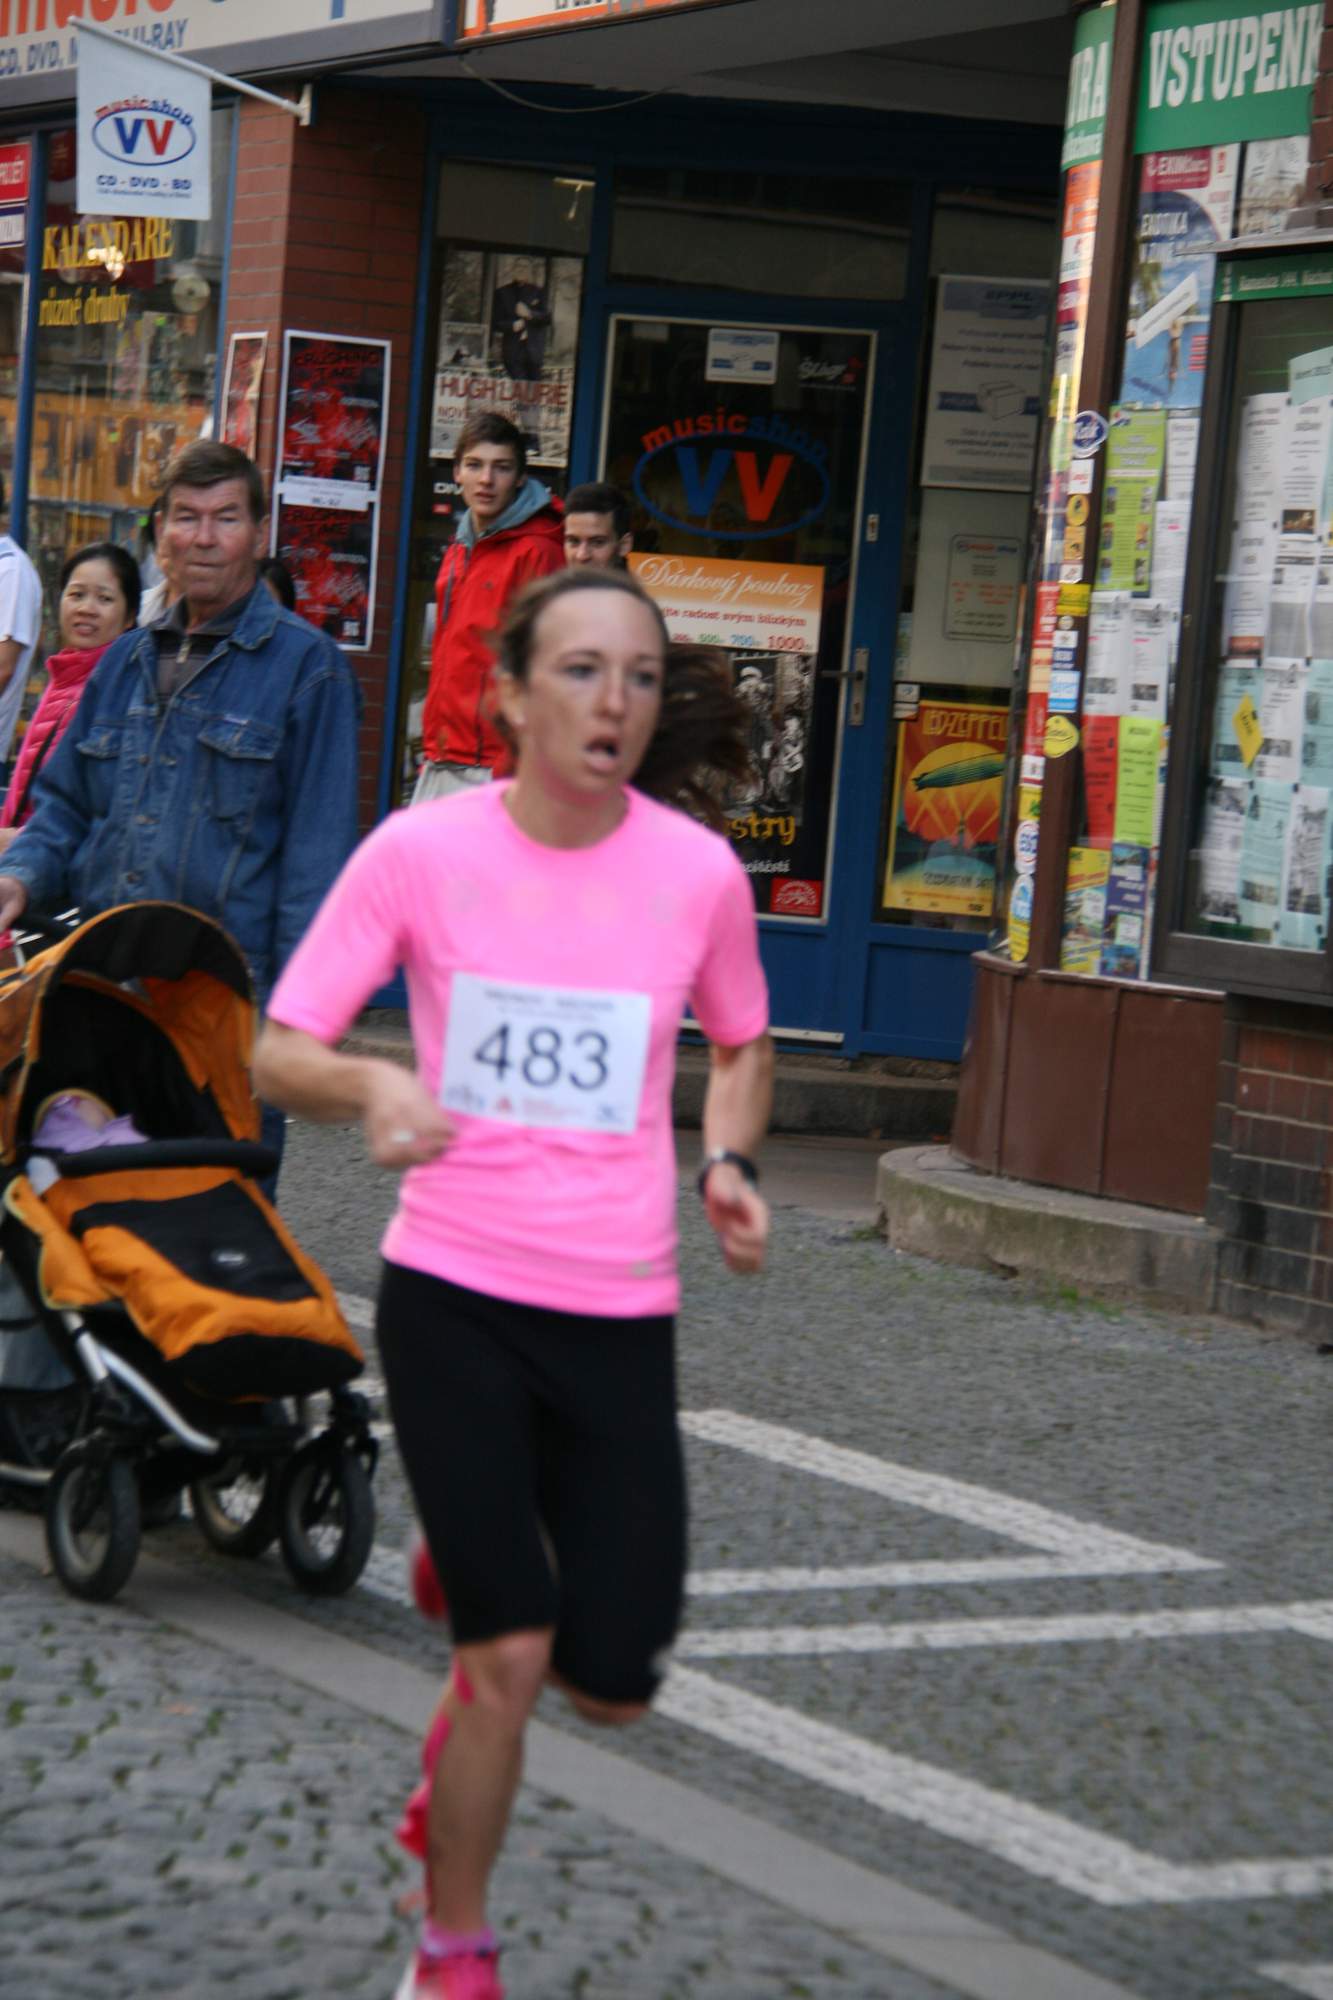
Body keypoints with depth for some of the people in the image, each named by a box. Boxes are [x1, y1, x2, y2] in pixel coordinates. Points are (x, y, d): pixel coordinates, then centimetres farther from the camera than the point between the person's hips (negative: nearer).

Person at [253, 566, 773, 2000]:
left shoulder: (698, 872, -4)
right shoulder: (423, 850, -8)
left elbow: (740, 1043, 16)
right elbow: (275, 1051, -7)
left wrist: (728, 1162, -3)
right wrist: (371, 1087, -28)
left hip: (620, 1314, 2)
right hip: (452, 1293, -2)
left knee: (612, 1686, 2)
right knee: (510, 1658, -7)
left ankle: (478, 1554, 37)